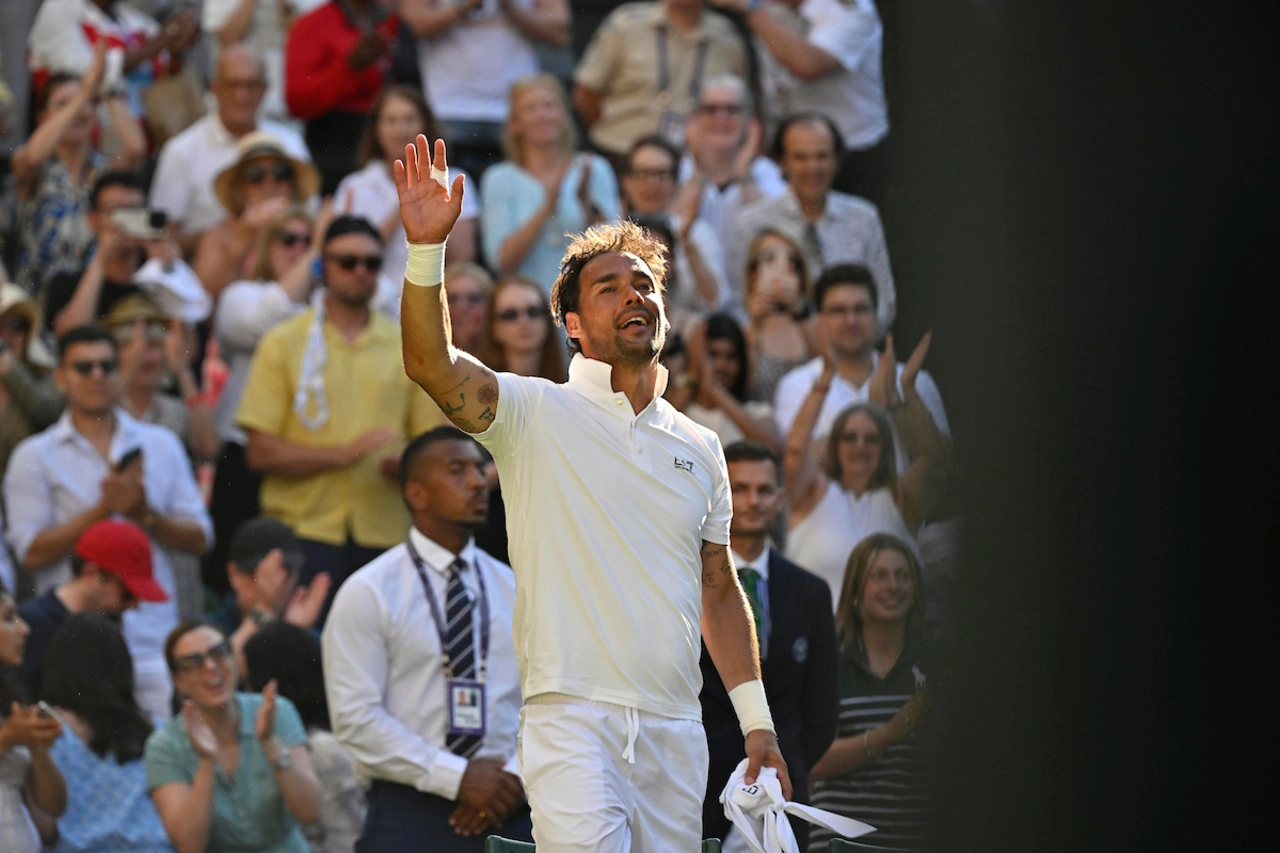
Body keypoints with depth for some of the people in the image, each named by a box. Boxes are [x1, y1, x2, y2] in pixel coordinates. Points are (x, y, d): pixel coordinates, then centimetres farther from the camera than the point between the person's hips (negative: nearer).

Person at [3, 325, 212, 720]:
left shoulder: (162, 445, 14)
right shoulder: (35, 458, 6)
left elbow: (199, 537, 11)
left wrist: (145, 515, -7)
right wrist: (102, 510, -10)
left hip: (154, 642, 2)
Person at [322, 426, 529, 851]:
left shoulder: (515, 590, 12)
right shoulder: (368, 593, -1)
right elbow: (356, 717, -9)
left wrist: (513, 778, -12)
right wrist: (456, 777, -15)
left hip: (508, 814, 4)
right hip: (411, 813, -4)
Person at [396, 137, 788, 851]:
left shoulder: (700, 448, 17)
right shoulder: (538, 413, 3)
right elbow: (431, 364, -14)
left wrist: (756, 719, 15)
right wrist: (427, 248, -28)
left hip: (676, 730, 5)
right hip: (573, 716, -5)